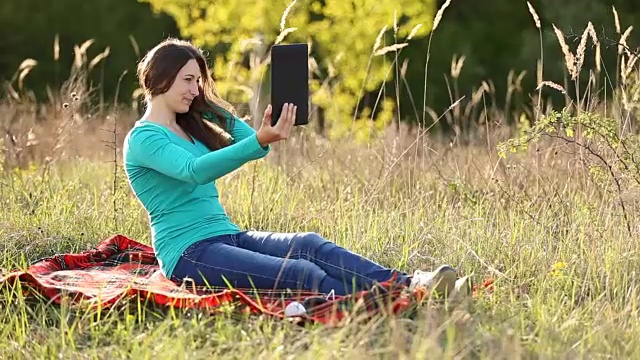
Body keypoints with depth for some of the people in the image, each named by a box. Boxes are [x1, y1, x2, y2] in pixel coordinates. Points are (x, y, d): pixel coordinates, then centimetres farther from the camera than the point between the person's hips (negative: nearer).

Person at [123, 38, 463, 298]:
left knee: (310, 244, -20)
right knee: (298, 273, -27)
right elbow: (194, 170, -28)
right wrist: (261, 141, -38)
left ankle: (408, 284, -38)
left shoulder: (192, 126, 20)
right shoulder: (142, 139, -8)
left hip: (228, 236, 7)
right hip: (188, 253, -7)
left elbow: (252, 142, 14)